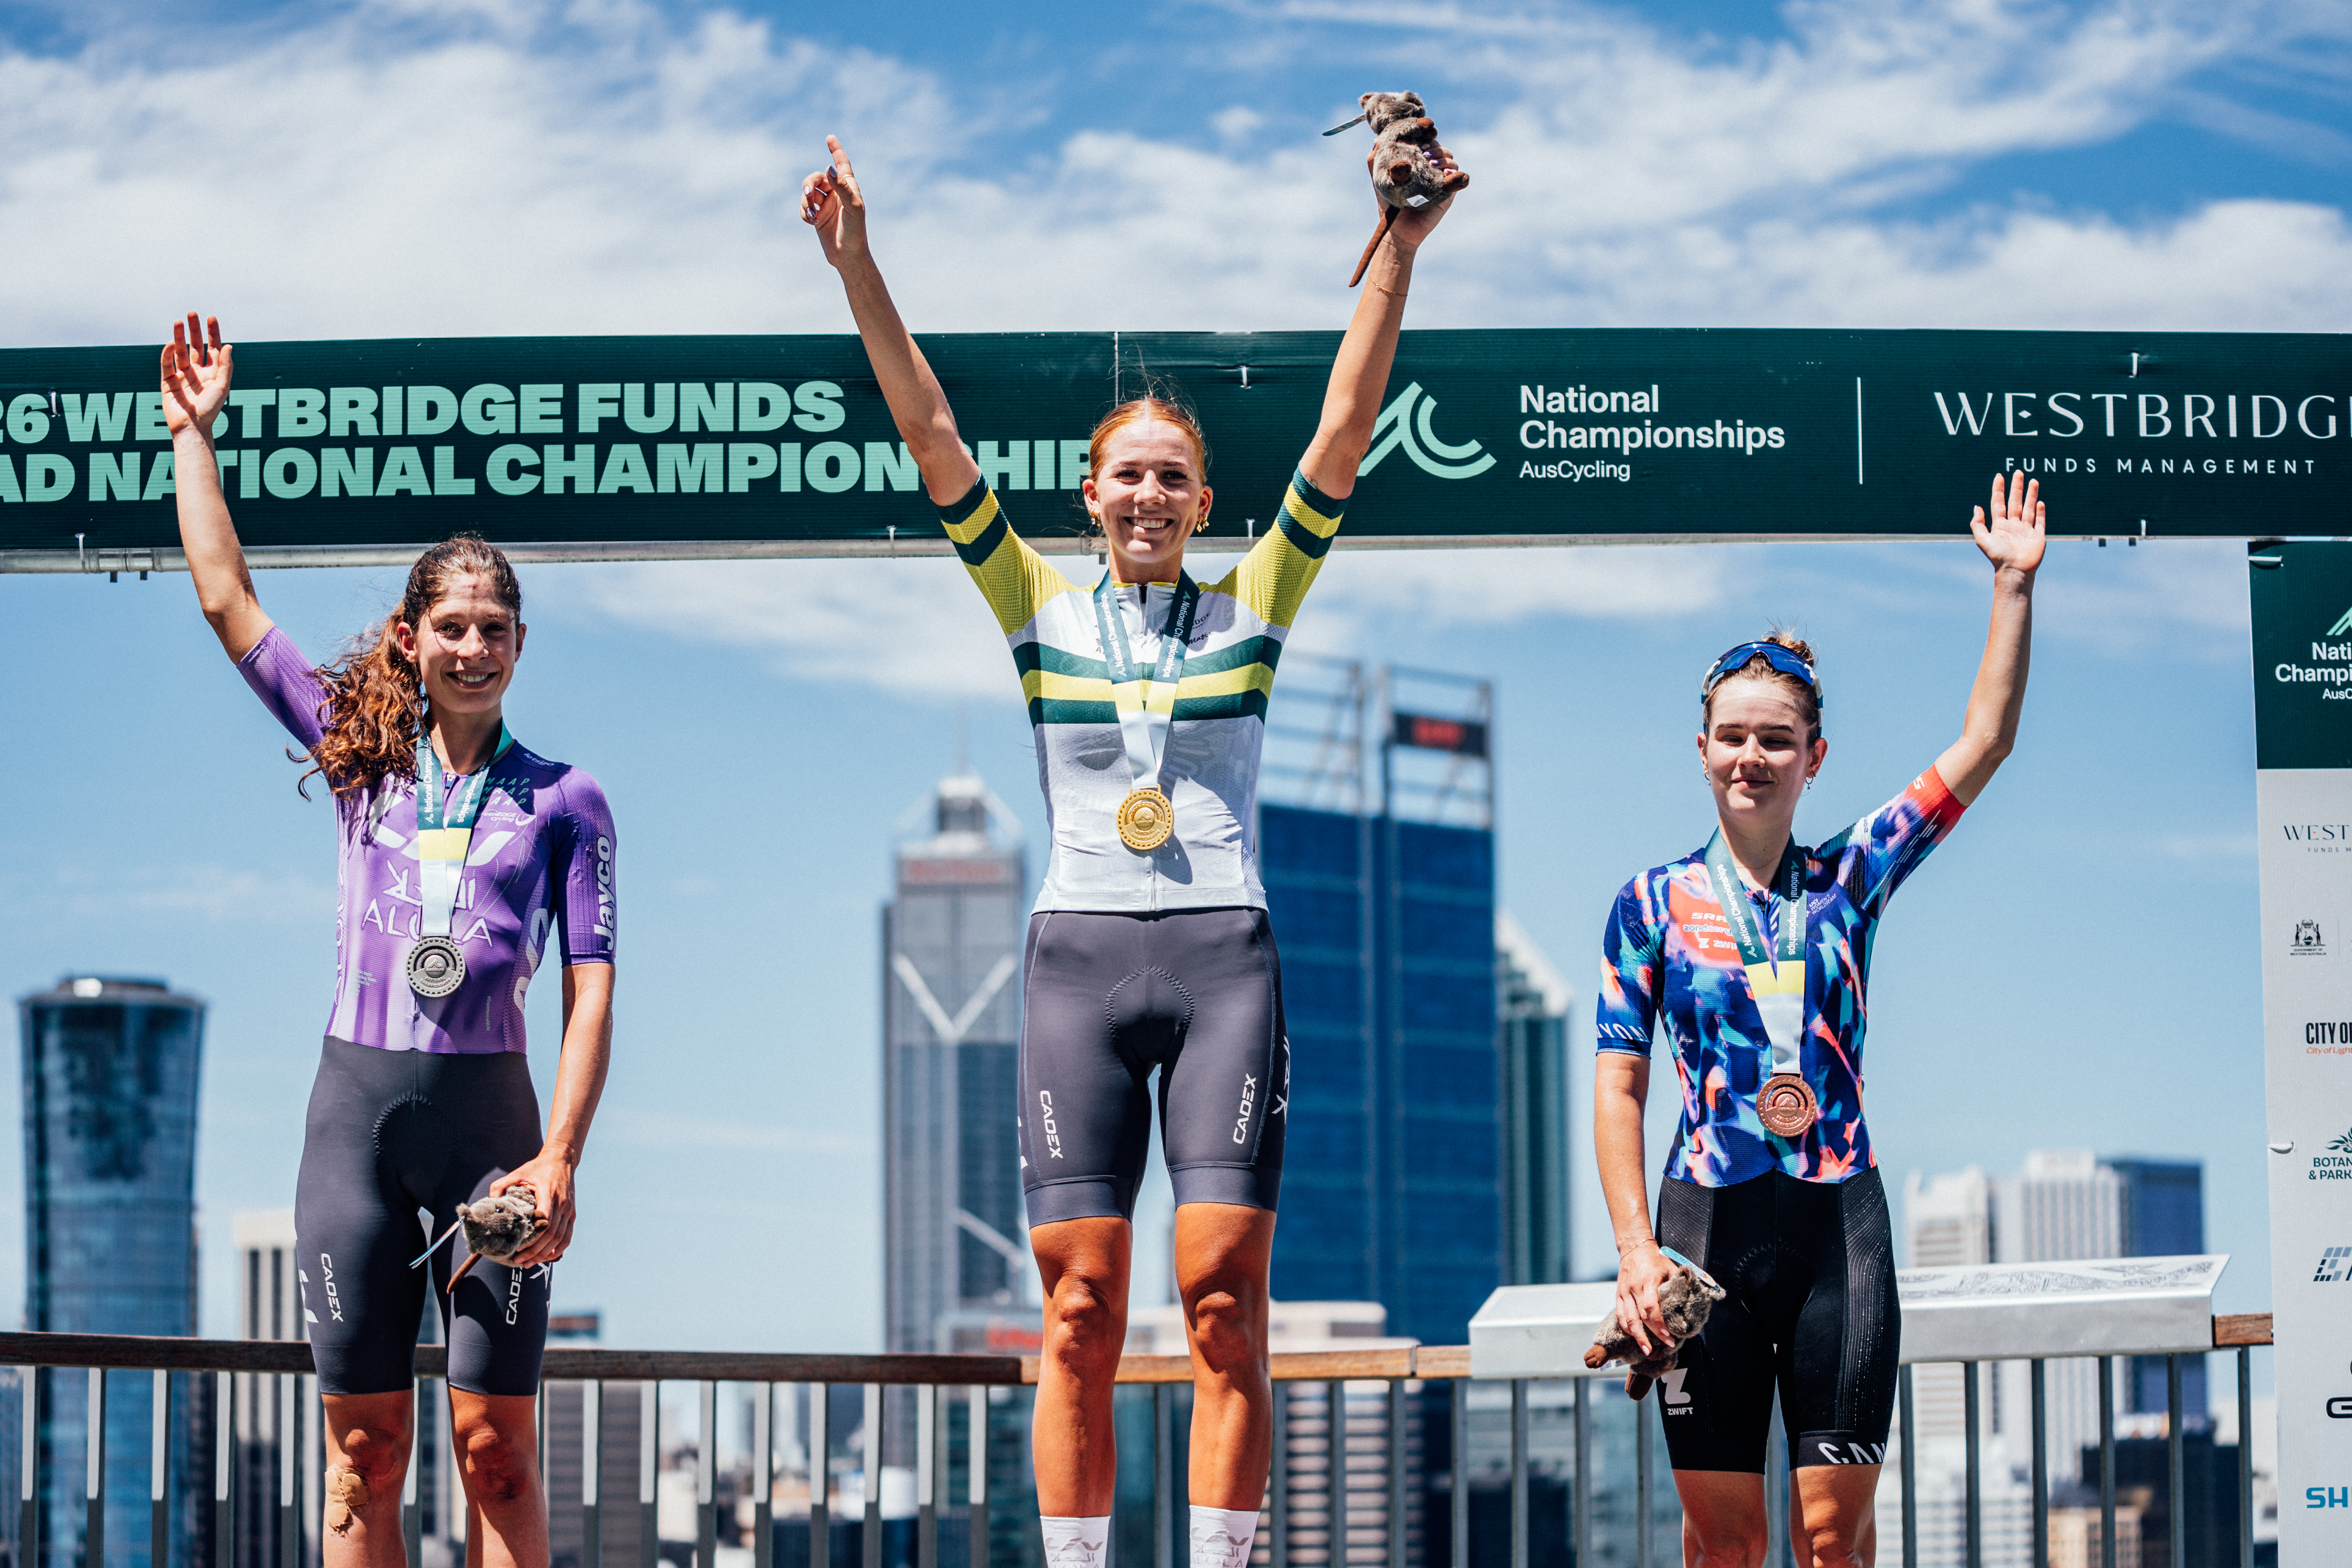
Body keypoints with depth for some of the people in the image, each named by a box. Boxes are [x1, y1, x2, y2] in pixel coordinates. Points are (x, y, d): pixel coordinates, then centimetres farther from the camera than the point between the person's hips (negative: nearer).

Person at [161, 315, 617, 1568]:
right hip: (356, 1109, 2)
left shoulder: (563, 802, 4)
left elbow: (591, 993, -1)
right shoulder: (361, 759, 9)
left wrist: (559, 1159, -11)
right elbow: (226, 603, 9)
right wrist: (193, 434, 10)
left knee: (494, 1440, -3)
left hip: (490, 1112, -2)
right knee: (365, 1443, 2)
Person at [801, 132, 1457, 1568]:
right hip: (1081, 955, 0)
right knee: (1081, 1305, -4)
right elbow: (931, 436, 4)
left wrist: (1398, 257, -4)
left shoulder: (1254, 608, 10)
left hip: (1226, 960, 0)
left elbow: (1345, 431, 3)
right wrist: (858, 271, -4)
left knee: (1226, 1297, -8)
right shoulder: (1043, 607, 10)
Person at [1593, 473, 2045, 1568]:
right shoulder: (1655, 902, 5)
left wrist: (2015, 585, 0)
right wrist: (1635, 1248, -8)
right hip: (1708, 1220, -1)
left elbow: (1983, 745, 4)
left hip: (1838, 1219, 1)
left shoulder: (1851, 879, 8)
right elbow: (1619, 1086, 3)